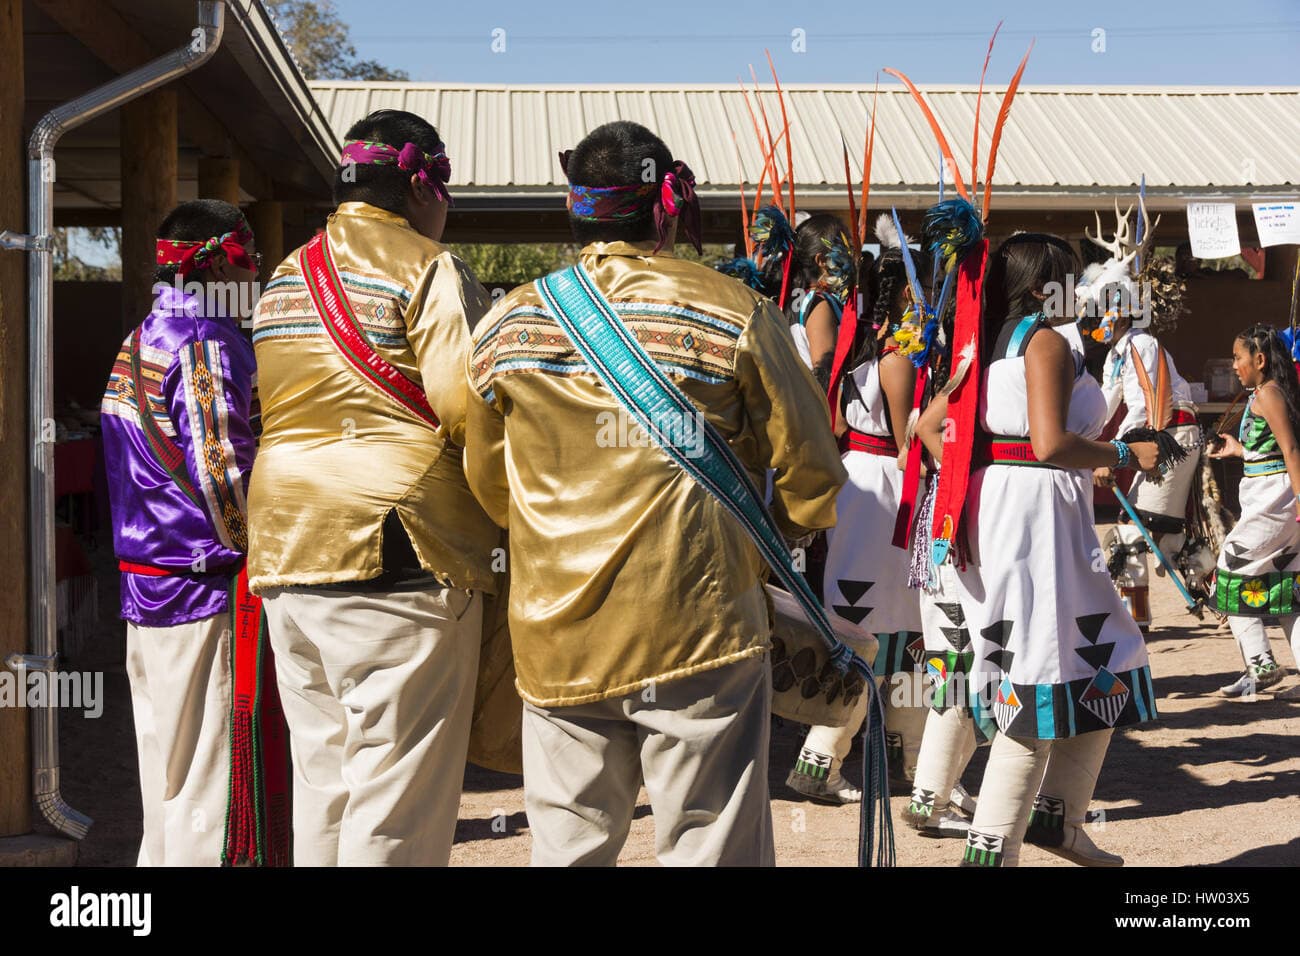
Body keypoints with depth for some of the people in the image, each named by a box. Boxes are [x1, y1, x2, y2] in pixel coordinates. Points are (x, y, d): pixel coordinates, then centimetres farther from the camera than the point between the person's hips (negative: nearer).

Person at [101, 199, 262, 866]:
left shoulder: (141, 340, 15)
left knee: (165, 760, 19)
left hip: (143, 578, 10)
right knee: (207, 770, -3)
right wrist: (257, 549, -7)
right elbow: (222, 467, -20)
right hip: (199, 585, -10)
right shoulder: (206, 342, -15)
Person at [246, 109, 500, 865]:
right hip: (396, 550, -8)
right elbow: (469, 407, -16)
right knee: (399, 801, -2)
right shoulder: (427, 270, -7)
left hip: (286, 548, 8)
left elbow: (276, 411, 15)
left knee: (322, 779, 16)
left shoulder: (284, 279, 18)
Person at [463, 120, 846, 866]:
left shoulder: (505, 325, 4)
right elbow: (812, 478, -2)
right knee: (712, 847, 6)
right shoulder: (735, 313, -5)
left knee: (568, 844, 15)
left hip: (558, 640, 4)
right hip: (701, 628, -3)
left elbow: (488, 485, 13)